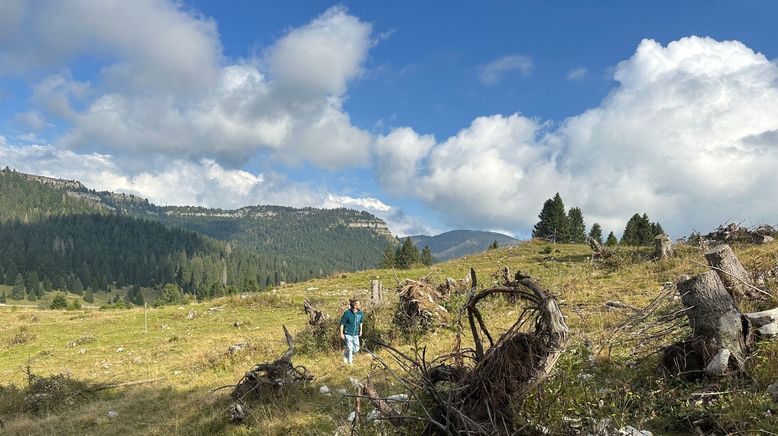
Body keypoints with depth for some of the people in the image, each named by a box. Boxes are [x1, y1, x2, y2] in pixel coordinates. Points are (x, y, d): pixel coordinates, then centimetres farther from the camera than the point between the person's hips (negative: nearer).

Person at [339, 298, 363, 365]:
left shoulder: (360, 312, -3)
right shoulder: (347, 313, -19)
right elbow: (342, 323, -10)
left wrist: (361, 330, 19)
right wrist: (341, 333, -10)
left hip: (356, 334, 6)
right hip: (348, 334, -6)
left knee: (356, 349, 9)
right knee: (350, 348, -4)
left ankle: (345, 353, 36)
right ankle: (350, 362, 14)